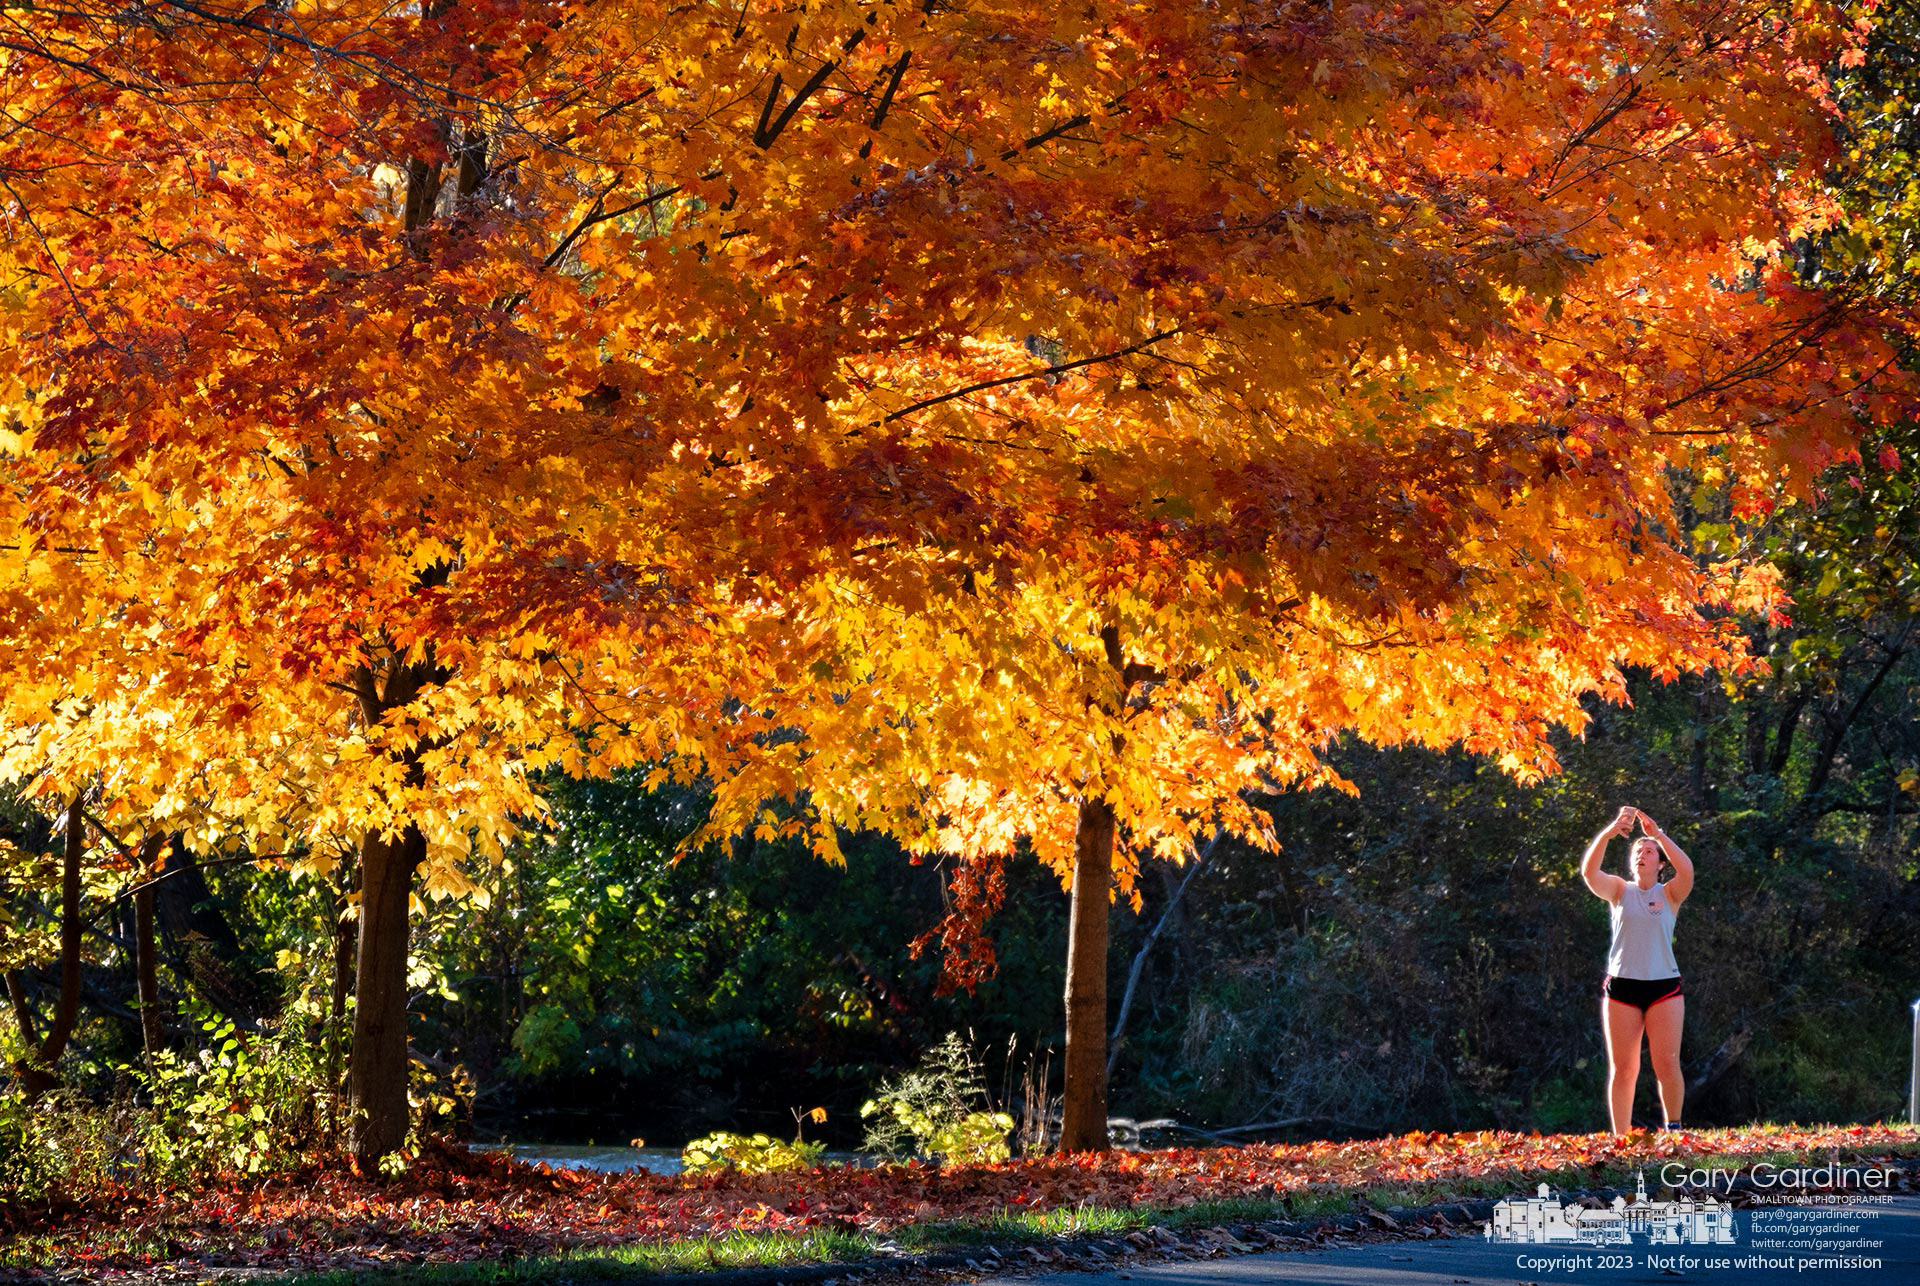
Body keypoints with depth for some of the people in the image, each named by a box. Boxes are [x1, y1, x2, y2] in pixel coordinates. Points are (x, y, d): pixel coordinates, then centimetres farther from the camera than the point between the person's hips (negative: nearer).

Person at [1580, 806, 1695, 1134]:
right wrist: (1608, 833, -25)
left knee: (1667, 1066, -7)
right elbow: (1589, 871, -11)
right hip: (1622, 987, 1)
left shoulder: (1670, 894, 6)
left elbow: (1687, 870, -16)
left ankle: (1673, 1128, 7)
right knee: (1622, 1070, 1)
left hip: (1664, 988, -1)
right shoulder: (1619, 891, 8)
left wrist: (1659, 835, -22)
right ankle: (1621, 1139, 4)